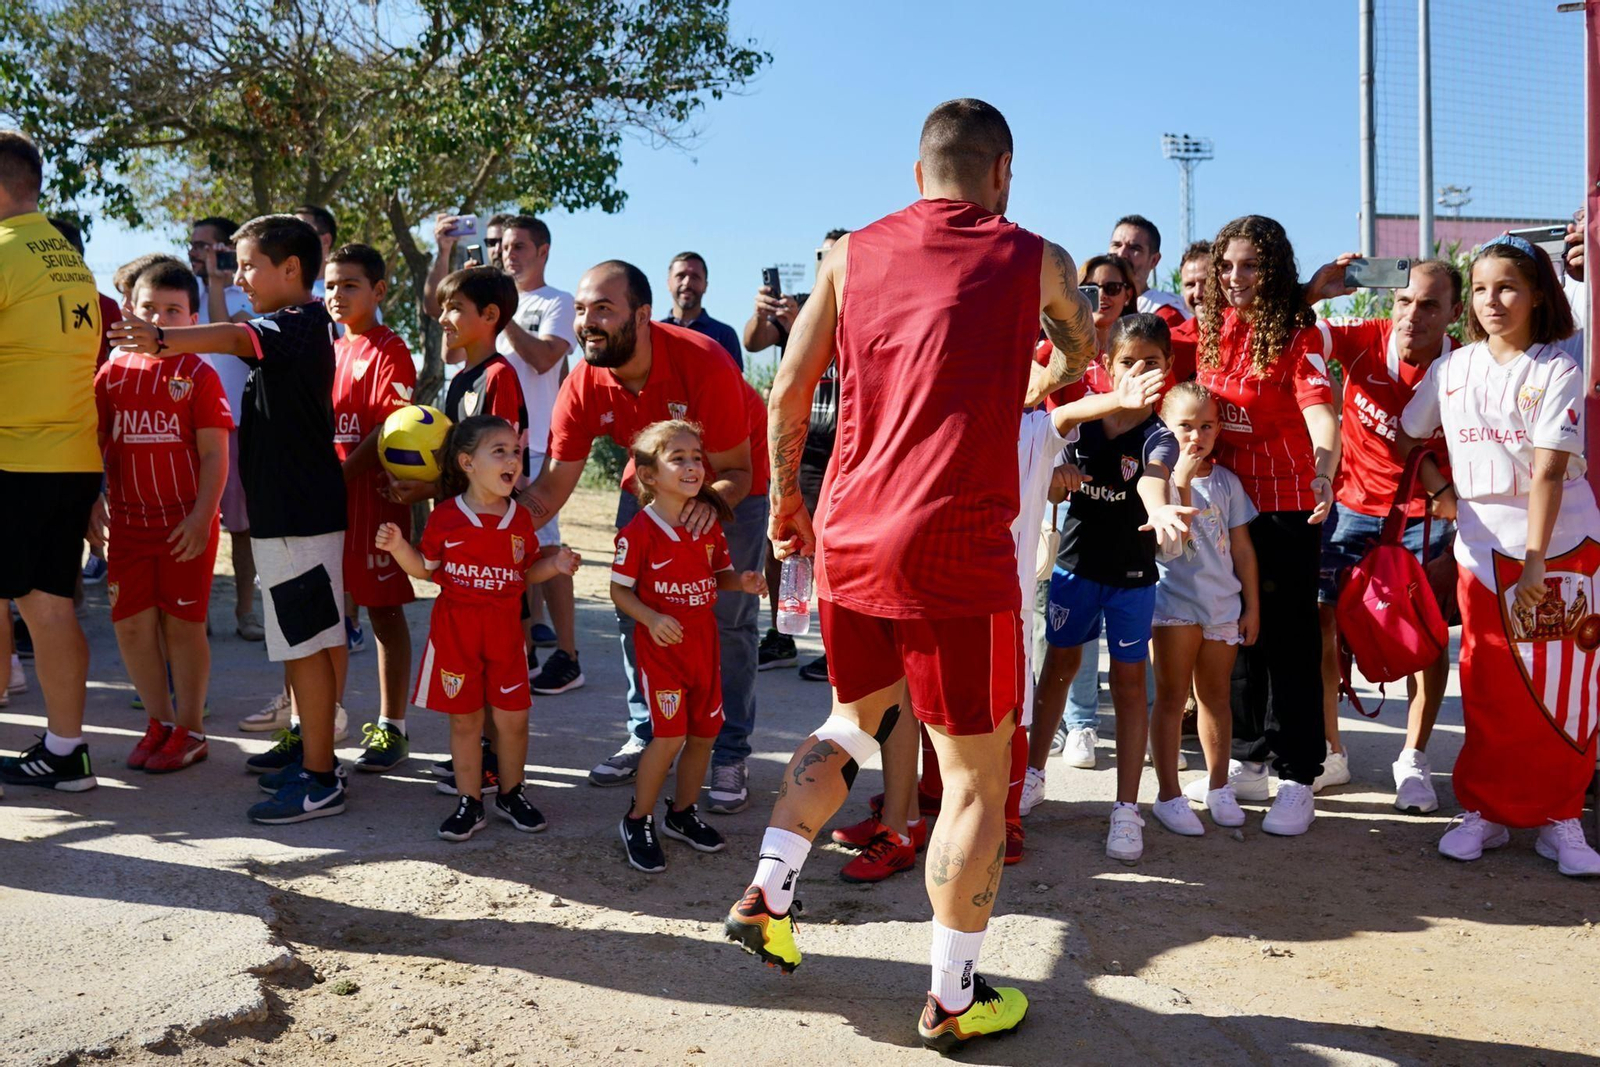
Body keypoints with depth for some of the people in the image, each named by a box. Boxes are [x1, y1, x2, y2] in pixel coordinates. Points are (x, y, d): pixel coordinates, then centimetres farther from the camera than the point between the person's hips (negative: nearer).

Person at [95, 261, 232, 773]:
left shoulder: (198, 375, -5)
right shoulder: (114, 372, 7)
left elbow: (214, 455, -8)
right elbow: (97, 442, 12)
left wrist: (201, 517, -15)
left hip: (185, 524, -4)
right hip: (129, 521, 4)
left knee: (183, 624, 3)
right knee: (131, 624, 7)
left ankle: (190, 730, 17)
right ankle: (160, 722, 25)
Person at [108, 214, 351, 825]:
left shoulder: (302, 322, -15)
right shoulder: (289, 329, 21)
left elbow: (237, 338, -33)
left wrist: (165, 339, -48)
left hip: (300, 515, -11)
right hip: (290, 508, 11)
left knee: (306, 641, -8)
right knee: (301, 637, 19)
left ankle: (320, 778, -3)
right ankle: (306, 742, 32)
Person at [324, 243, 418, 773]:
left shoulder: (389, 351, -7)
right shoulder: (329, 350, 16)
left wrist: (343, 473, -21)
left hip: (372, 493, -7)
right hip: (326, 496, 7)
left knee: (384, 610, 1)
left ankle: (391, 727, 10)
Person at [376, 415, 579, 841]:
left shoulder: (520, 519, 4)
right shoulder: (445, 517, -4)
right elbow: (424, 569, 5)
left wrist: (555, 564, -4)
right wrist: (397, 546, -11)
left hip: (504, 630, 2)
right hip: (455, 630, -2)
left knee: (512, 716, 4)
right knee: (464, 718, 6)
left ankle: (511, 794, 24)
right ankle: (469, 802, 18)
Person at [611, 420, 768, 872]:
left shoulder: (709, 526, 5)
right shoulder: (638, 532, -14)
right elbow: (619, 590, -10)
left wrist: (742, 581, -7)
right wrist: (652, 618, -25)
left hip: (704, 641, 6)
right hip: (660, 645, -6)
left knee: (704, 731, 11)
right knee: (670, 734, -10)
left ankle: (682, 813, 31)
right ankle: (638, 821, 10)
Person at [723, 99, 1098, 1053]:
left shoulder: (852, 254, 8)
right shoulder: (1033, 259, 3)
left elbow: (789, 392, 8)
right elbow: (1084, 352, 24)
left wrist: (786, 498, 23)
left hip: (847, 539, 5)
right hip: (957, 548, -4)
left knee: (856, 720, 28)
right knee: (977, 774, 8)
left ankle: (767, 893, 25)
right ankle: (953, 998, 16)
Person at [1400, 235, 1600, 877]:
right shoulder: (1453, 368, 4)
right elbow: (1407, 438, 18)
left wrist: (1535, 560, -20)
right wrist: (1439, 490, 3)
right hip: (1483, 547, 3)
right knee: (1488, 689, 6)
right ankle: (1486, 811, 17)